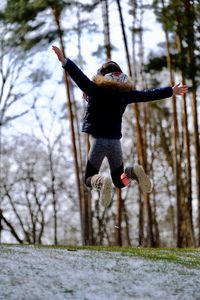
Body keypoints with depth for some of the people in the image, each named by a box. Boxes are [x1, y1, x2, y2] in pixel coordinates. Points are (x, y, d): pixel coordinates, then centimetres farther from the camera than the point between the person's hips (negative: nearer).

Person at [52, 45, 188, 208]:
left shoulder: (96, 89, -3)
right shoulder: (125, 92, 7)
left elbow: (80, 77, -16)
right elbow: (149, 94, 15)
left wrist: (64, 61, -23)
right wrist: (171, 91, 27)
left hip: (98, 140, -3)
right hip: (115, 141, 3)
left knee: (89, 179, 9)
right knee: (119, 181, 18)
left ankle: (101, 182, -28)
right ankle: (133, 172, -17)